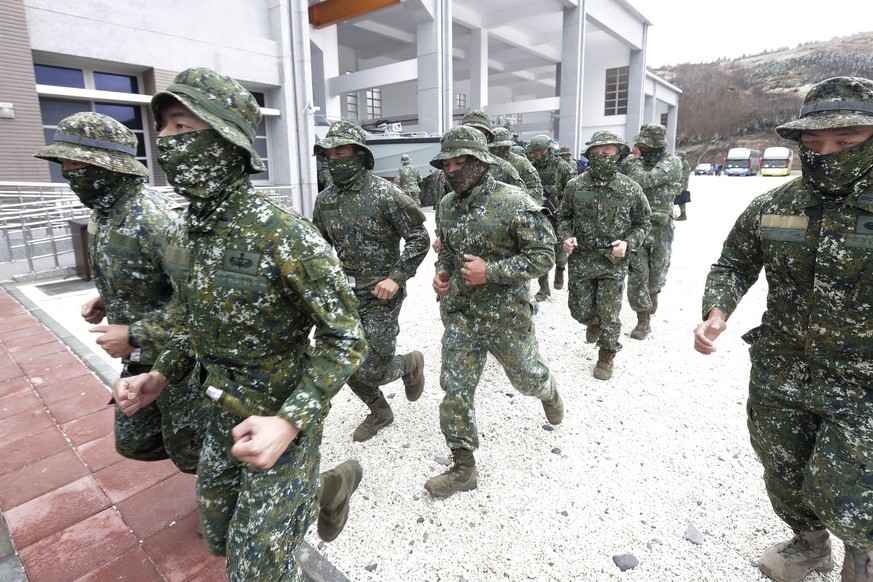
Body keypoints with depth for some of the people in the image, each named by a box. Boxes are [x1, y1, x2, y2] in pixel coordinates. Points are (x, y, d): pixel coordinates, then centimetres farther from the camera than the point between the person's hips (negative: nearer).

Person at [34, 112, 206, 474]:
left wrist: (135, 336, -24)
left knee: (190, 452, 8)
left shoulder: (152, 217, -25)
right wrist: (107, 300, 3)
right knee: (134, 442, 20)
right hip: (139, 358, 9)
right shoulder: (102, 214, 5)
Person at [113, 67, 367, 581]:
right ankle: (323, 491, 43)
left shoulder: (284, 234, -27)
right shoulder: (182, 234, -1)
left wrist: (291, 421, -31)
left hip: (285, 415, -7)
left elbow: (345, 338, -23)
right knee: (221, 535, 24)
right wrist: (161, 375, 4)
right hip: (226, 412, 8)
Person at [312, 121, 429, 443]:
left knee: (370, 371, -6)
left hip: (381, 295, -6)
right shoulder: (325, 200, 5)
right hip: (345, 294, 6)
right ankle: (379, 413, 36)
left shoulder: (385, 194, -13)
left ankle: (411, 364, 28)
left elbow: (420, 238, -11)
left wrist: (397, 278, -18)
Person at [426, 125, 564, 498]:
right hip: (459, 313, 5)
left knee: (526, 377, 16)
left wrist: (490, 271, -23)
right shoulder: (449, 205, 4)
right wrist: (441, 270, -2)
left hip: (506, 314, -4)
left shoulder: (513, 203, -16)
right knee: (455, 390, 3)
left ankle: (549, 390, 55)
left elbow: (544, 255, -14)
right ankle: (463, 469, 19)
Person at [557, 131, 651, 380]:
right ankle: (594, 323, 47)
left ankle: (606, 357, 25)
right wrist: (566, 236, -10)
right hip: (581, 259, 1)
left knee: (609, 315, 3)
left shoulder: (631, 189, -6)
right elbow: (563, 216, 9)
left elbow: (643, 223, 4)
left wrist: (628, 242, -13)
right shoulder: (575, 186, -4)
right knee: (581, 311, 10)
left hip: (613, 262, -1)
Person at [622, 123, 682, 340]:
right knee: (636, 274, -3)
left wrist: (636, 159, -9)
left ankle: (653, 294, 44)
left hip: (659, 227, -3)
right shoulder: (639, 163, 8)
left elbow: (642, 180, -22)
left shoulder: (671, 162, -8)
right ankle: (643, 321, 4)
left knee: (657, 272, 12)